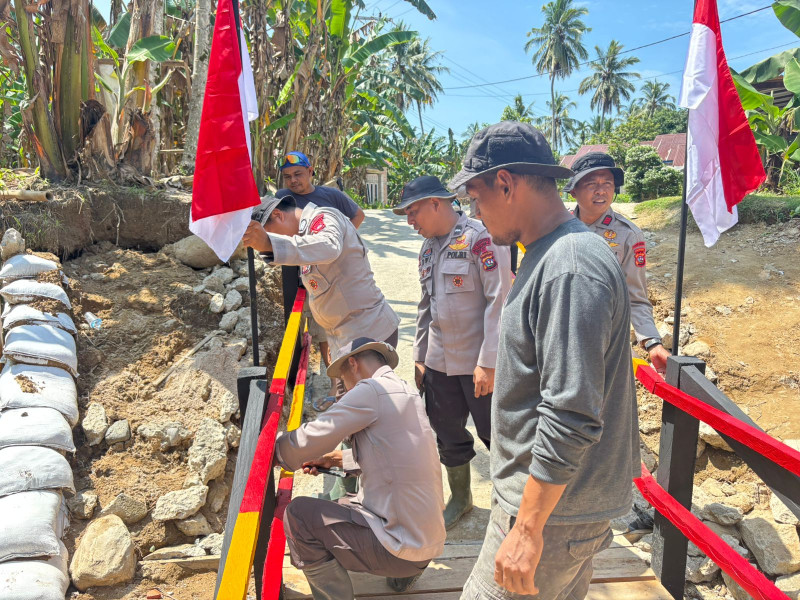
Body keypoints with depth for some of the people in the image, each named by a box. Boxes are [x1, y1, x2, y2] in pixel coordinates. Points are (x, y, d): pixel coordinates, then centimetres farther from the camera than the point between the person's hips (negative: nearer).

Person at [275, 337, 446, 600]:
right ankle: (402, 572, 17)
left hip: (401, 549, -9)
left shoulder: (370, 391, -16)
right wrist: (338, 459, 23)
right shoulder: (407, 392, 10)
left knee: (298, 515, -5)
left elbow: (307, 441, -16)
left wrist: (276, 447, 4)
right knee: (341, 506, 27)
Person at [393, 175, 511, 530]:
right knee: (447, 434, 16)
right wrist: (420, 356, 16)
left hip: (478, 363, -7)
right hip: (438, 363, 7)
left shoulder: (480, 238, -15)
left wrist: (488, 362, -20)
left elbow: (499, 300, -19)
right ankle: (460, 497, 37)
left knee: (494, 433, 7)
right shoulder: (428, 247, 11)